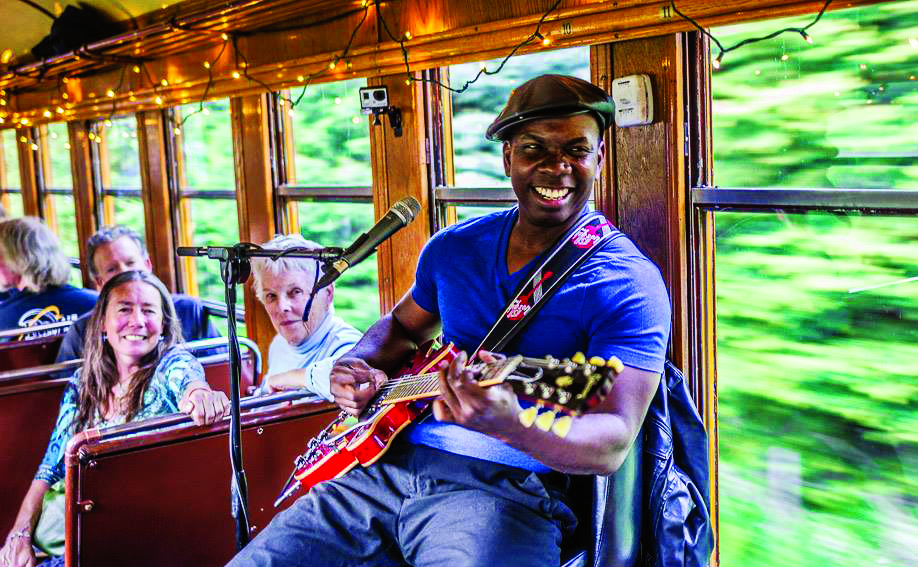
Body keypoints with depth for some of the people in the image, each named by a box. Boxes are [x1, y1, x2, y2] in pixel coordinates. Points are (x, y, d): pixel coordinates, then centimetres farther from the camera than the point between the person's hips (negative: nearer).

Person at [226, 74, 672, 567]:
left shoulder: (627, 282, -9)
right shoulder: (454, 248, 10)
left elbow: (612, 442, -17)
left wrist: (511, 426, -37)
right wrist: (359, 365, 6)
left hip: (504, 489, -5)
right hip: (391, 465, 6)